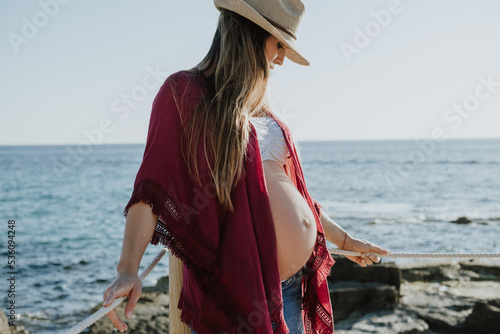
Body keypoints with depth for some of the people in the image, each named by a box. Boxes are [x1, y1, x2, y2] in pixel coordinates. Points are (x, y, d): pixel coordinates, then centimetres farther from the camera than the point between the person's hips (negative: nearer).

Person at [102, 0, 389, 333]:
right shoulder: (184, 92, -5)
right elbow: (152, 187, -13)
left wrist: (344, 239, 31)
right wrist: (128, 270, -24)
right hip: (234, 287, -7)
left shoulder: (259, 106, 17)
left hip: (293, 283, 7)